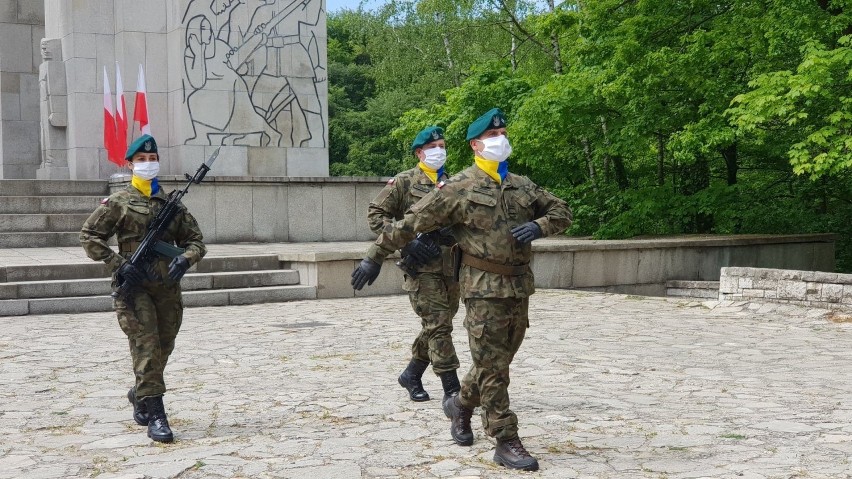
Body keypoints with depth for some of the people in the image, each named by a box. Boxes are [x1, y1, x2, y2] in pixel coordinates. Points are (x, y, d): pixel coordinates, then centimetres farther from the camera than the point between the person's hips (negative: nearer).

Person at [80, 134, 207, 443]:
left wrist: (185, 259, -8)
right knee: (146, 348, -10)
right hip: (133, 287, -4)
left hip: (167, 287, 4)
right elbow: (89, 236, 1)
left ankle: (139, 394, 38)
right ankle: (155, 415, -9)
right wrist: (118, 265, -9)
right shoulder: (118, 203, 1)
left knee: (163, 349, 12)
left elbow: (196, 241, 14)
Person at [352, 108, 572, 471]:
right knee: (492, 366, -3)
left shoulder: (522, 186, 12)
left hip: (519, 286, 6)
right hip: (484, 287, -6)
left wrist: (539, 226, -6)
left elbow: (562, 212, 17)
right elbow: (410, 222, -3)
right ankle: (507, 442, 2)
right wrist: (375, 257, -3)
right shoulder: (458, 189, -5)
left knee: (498, 360, 16)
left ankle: (461, 405, 40)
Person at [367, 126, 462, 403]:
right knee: (439, 326, -10)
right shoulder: (403, 182, 1)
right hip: (422, 266, -6)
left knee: (435, 327, 13)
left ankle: (412, 375, 31)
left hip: (450, 266, 6)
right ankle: (452, 389, -6)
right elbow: (375, 214, -3)